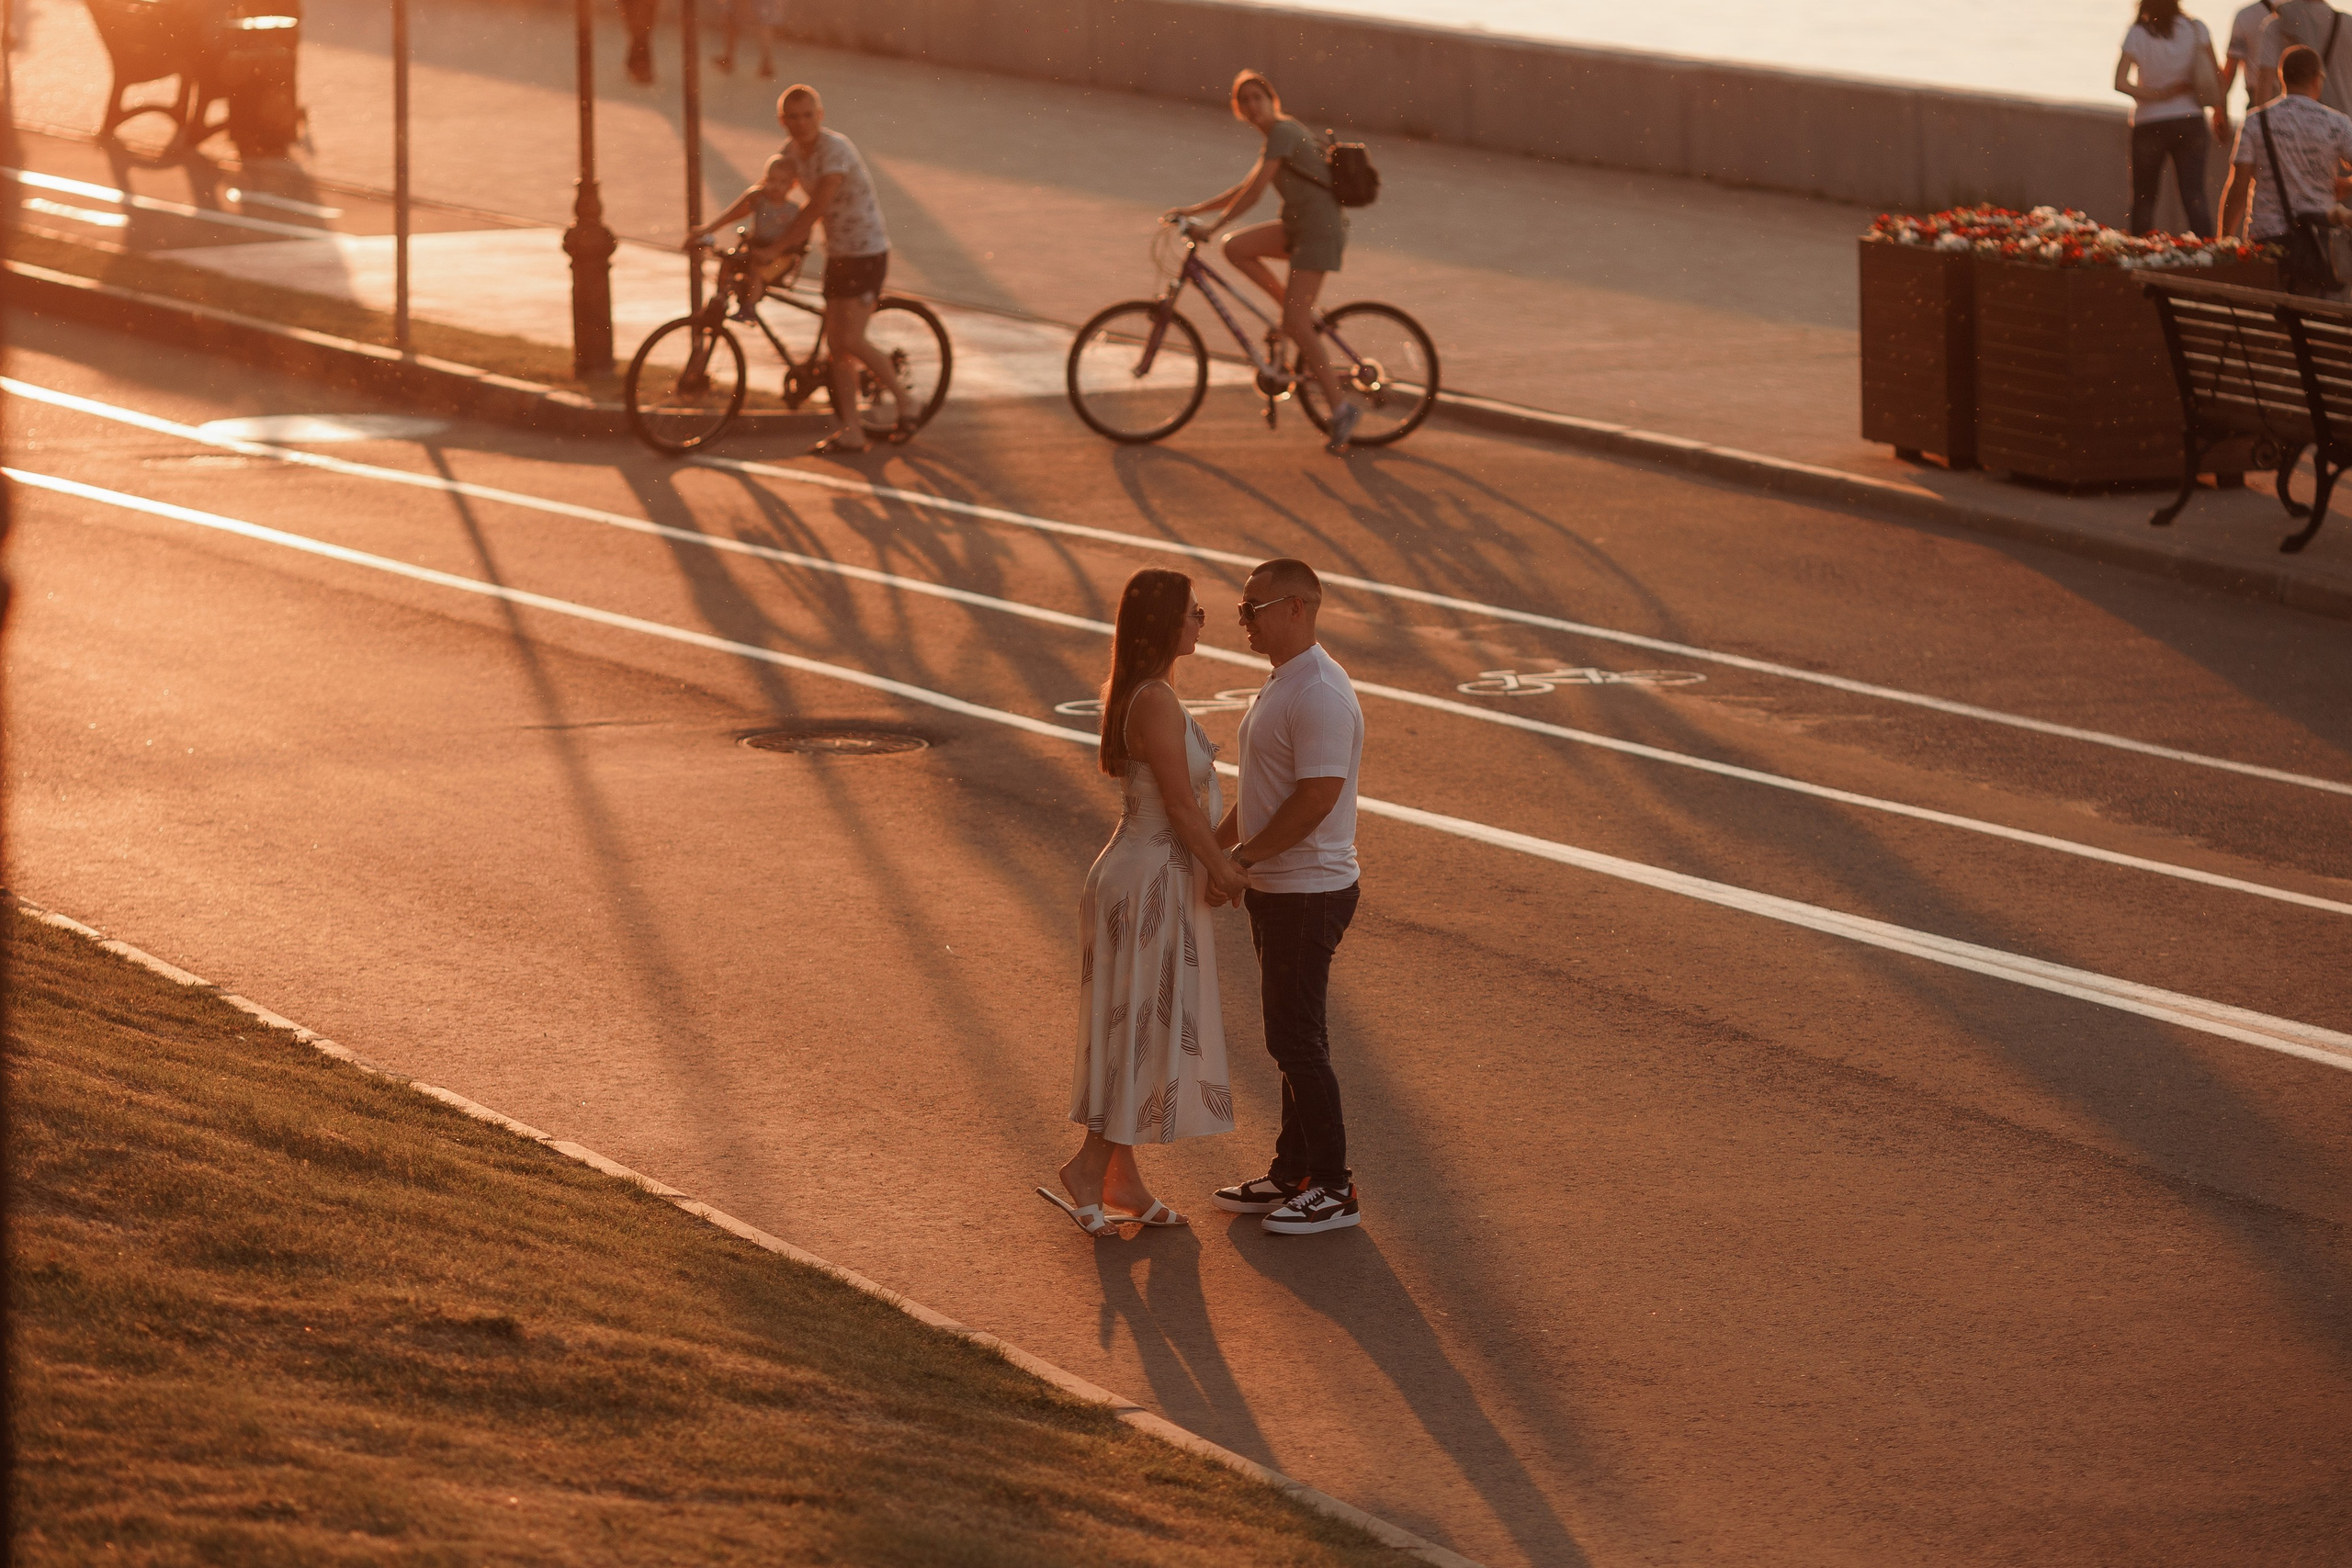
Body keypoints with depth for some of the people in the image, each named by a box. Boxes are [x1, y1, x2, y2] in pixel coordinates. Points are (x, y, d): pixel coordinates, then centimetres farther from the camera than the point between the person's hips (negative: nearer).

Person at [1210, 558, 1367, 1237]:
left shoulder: (1318, 694, -21)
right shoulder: (1283, 683, 12)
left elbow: (1318, 797, -27)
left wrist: (1242, 857, -20)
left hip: (1308, 894, -10)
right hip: (1279, 891, 10)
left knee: (1297, 1040, -6)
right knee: (1290, 1035, 15)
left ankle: (1333, 1190, 1)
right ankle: (1292, 1174, 23)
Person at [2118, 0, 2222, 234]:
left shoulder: (2137, 34, -6)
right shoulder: (2195, 29, -2)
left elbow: (2120, 83, -14)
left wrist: (2157, 95, -9)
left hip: (2149, 124, -1)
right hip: (2190, 121, 1)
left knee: (2143, 198, 8)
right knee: (2194, 196, -2)